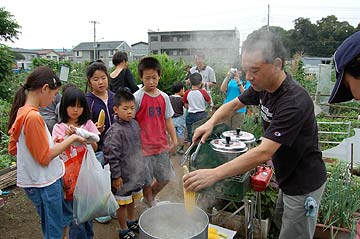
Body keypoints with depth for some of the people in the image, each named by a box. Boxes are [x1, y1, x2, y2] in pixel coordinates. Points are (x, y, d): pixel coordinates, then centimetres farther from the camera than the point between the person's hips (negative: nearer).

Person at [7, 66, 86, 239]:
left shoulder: (22, 112, 3)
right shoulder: (33, 117, -25)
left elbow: (13, 149, 11)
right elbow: (45, 157, -21)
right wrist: (72, 138, -15)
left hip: (40, 181, 9)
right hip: (44, 184, -9)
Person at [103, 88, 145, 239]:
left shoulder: (134, 123, 2)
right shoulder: (115, 130, -23)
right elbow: (111, 155, -22)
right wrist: (116, 175, -19)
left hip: (136, 171, 7)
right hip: (123, 175, -7)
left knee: (132, 199, 25)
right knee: (122, 203, 11)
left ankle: (132, 222, 46)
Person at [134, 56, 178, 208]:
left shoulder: (164, 97, 4)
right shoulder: (137, 97, -11)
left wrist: (174, 140, 10)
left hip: (162, 145, 5)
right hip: (144, 147, -5)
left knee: (164, 178, 16)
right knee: (147, 181, 9)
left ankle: (148, 198, 41)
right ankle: (151, 206, 33)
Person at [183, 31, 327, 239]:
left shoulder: (295, 102, -33)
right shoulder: (262, 86, -7)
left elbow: (264, 153, -37)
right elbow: (234, 105, 5)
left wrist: (215, 174, -41)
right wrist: (211, 122, -15)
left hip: (304, 184, -8)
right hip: (287, 178, 8)